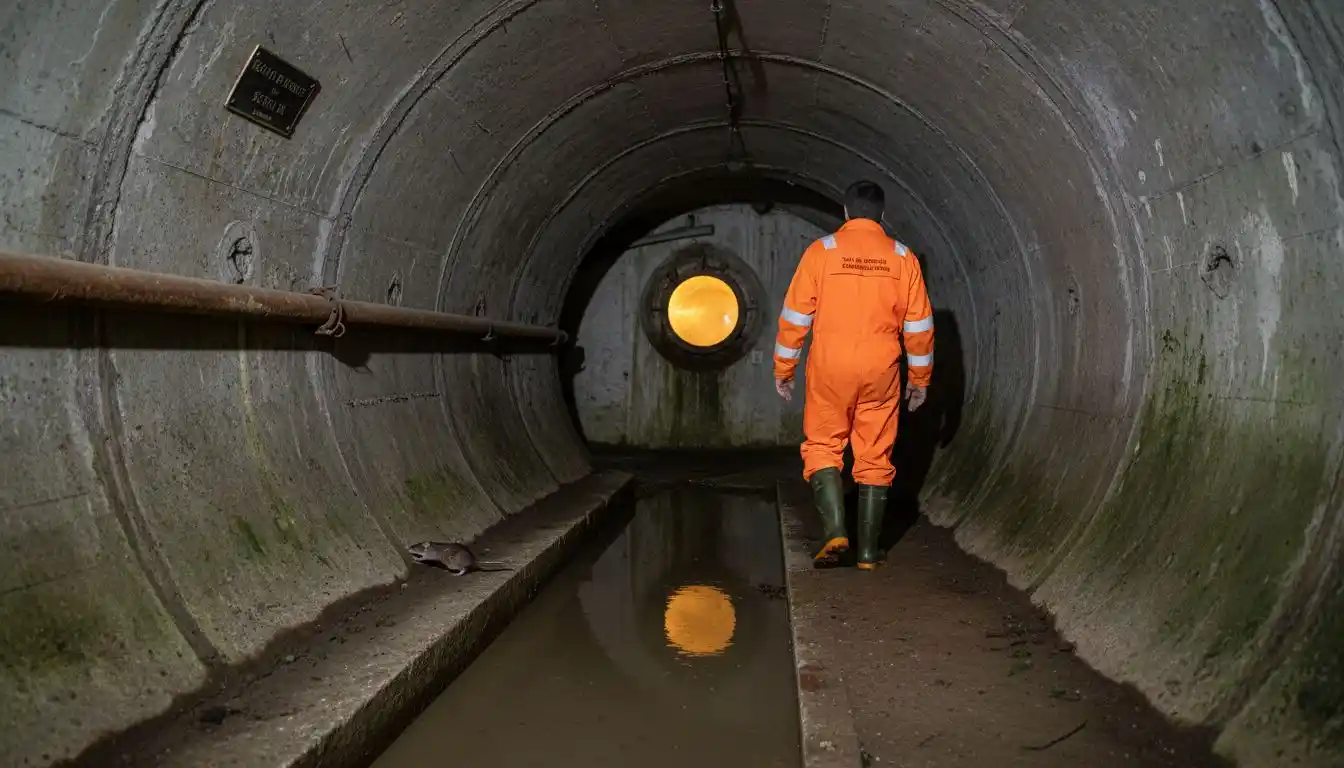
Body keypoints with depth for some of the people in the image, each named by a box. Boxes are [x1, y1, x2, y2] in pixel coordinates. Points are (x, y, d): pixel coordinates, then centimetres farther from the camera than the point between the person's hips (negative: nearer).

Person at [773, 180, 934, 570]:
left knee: (823, 448, 10)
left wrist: (783, 369, 7)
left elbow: (795, 316, -2)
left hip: (830, 369, -2)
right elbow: (919, 325, 5)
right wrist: (919, 378, 16)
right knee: (875, 457, 9)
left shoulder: (822, 251, -2)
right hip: (881, 371, 2)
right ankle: (868, 551, 12)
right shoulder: (902, 257, 3)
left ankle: (835, 530, -8)